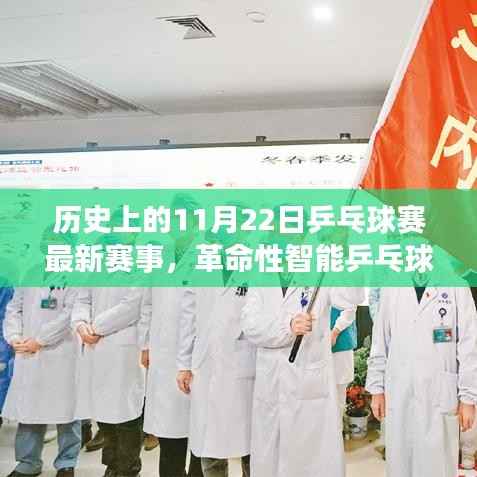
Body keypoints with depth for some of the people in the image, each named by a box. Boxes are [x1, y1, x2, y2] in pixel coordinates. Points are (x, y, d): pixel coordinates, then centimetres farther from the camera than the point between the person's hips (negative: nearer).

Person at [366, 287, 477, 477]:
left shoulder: (456, 288, 0)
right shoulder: (390, 290, 6)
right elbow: (380, 342, 9)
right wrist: (377, 389, 7)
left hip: (440, 395, -2)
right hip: (399, 395, 2)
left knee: (437, 461, 5)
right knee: (399, 461, 9)